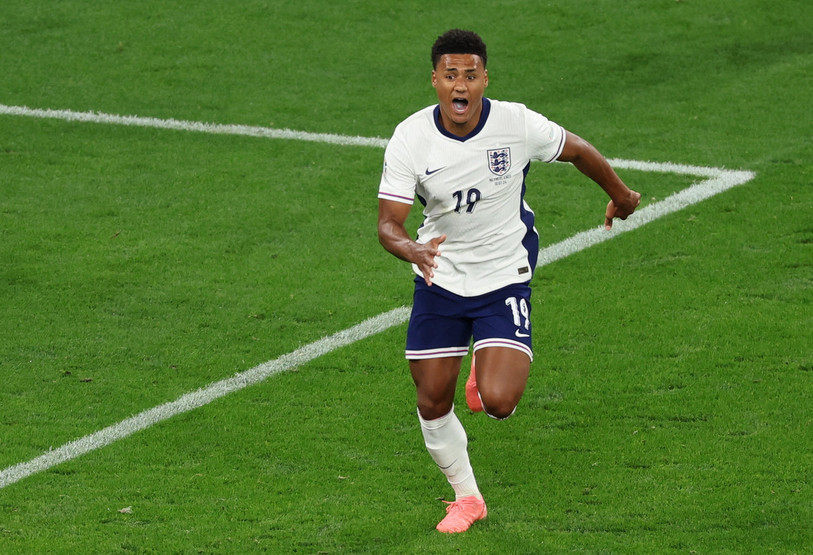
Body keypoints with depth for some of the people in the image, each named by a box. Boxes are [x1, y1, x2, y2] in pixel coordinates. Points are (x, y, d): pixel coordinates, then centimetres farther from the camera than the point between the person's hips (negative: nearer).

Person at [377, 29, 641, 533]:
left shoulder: (517, 123, -18)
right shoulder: (410, 138, -16)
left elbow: (578, 150, 2)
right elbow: (388, 222, -17)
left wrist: (621, 195, 18)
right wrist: (412, 250, -41)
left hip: (504, 279, -2)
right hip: (439, 281, 2)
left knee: (498, 402, -18)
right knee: (432, 403, 5)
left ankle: (491, 374, 21)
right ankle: (467, 498, 31)